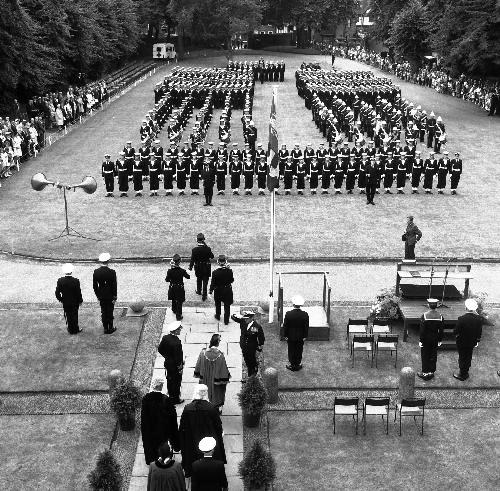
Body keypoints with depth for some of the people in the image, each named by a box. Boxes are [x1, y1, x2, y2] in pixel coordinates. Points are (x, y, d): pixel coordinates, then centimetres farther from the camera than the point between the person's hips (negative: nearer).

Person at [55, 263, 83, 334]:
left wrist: (60, 299, 10)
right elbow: (78, 293, -14)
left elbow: (57, 293, -7)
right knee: (74, 316, 14)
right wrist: (80, 300, 2)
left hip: (65, 303, 2)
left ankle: (71, 329, 24)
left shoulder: (60, 281, -14)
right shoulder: (76, 281, -20)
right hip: (74, 302, -2)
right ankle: (75, 329, 24)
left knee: (68, 316, 16)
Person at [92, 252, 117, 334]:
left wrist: (98, 295, 10)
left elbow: (95, 286, -2)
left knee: (103, 312, 15)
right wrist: (114, 297, -5)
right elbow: (114, 286, -14)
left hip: (101, 296, 3)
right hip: (110, 296, -3)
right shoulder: (112, 272, -18)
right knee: (110, 312, 10)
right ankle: (110, 328, 20)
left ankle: (105, 328, 23)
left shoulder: (96, 272, -9)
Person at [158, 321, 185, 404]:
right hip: (175, 366, -7)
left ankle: (171, 396, 42)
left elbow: (160, 349, 1)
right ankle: (176, 399, 29)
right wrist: (180, 366, -12)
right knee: (176, 382, 13)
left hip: (167, 364, 7)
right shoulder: (177, 342, -32)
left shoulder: (165, 338, -11)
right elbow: (178, 356, -26)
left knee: (170, 380, 23)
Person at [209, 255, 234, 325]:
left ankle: (218, 316, 44)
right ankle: (226, 320, 22)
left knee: (218, 304, 25)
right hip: (227, 291, 0)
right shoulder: (229, 271, -20)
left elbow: (213, 283, -13)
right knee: (227, 305, 15)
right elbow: (232, 280, -6)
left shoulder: (215, 272, -23)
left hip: (218, 291, 0)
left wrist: (211, 290, 4)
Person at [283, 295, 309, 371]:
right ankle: (298, 364, 26)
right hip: (301, 337, 1)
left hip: (291, 336, -1)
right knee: (299, 351, 15)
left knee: (291, 351, 14)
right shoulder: (305, 315, -15)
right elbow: (306, 327, -8)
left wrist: (285, 335, 2)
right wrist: (305, 336, 4)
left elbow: (285, 326, -9)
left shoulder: (288, 314, -17)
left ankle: (292, 365, 24)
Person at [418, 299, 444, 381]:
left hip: (426, 339, -3)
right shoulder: (440, 316, -8)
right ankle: (431, 372, 23)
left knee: (425, 356, 8)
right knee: (433, 355, 14)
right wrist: (440, 340, 9)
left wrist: (421, 340, -6)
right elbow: (441, 330, -1)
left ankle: (425, 373, 14)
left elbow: (422, 330, -14)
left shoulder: (424, 316, -17)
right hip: (435, 339, 3)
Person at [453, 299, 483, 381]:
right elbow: (479, 332, -3)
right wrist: (477, 341, 12)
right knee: (468, 357, 23)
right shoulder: (479, 319, -17)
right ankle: (466, 372, 42)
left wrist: (456, 334, 1)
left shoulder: (461, 319, -31)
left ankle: (462, 375, 30)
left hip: (462, 342, -4)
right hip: (472, 342, 4)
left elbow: (455, 332, -22)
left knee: (462, 358, 15)